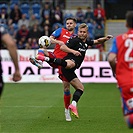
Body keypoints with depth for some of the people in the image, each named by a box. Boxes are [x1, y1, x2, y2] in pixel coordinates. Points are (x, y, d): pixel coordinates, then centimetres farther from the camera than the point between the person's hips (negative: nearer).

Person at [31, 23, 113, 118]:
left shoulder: (86, 43, 24)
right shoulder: (75, 40, -1)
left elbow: (97, 41, 37)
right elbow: (62, 47, -9)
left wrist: (105, 38, 19)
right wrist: (73, 51, -22)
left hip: (69, 71, 9)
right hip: (69, 61, -9)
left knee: (81, 88, 9)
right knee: (71, 64, -46)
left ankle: (73, 105, 1)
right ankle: (46, 58, -46)